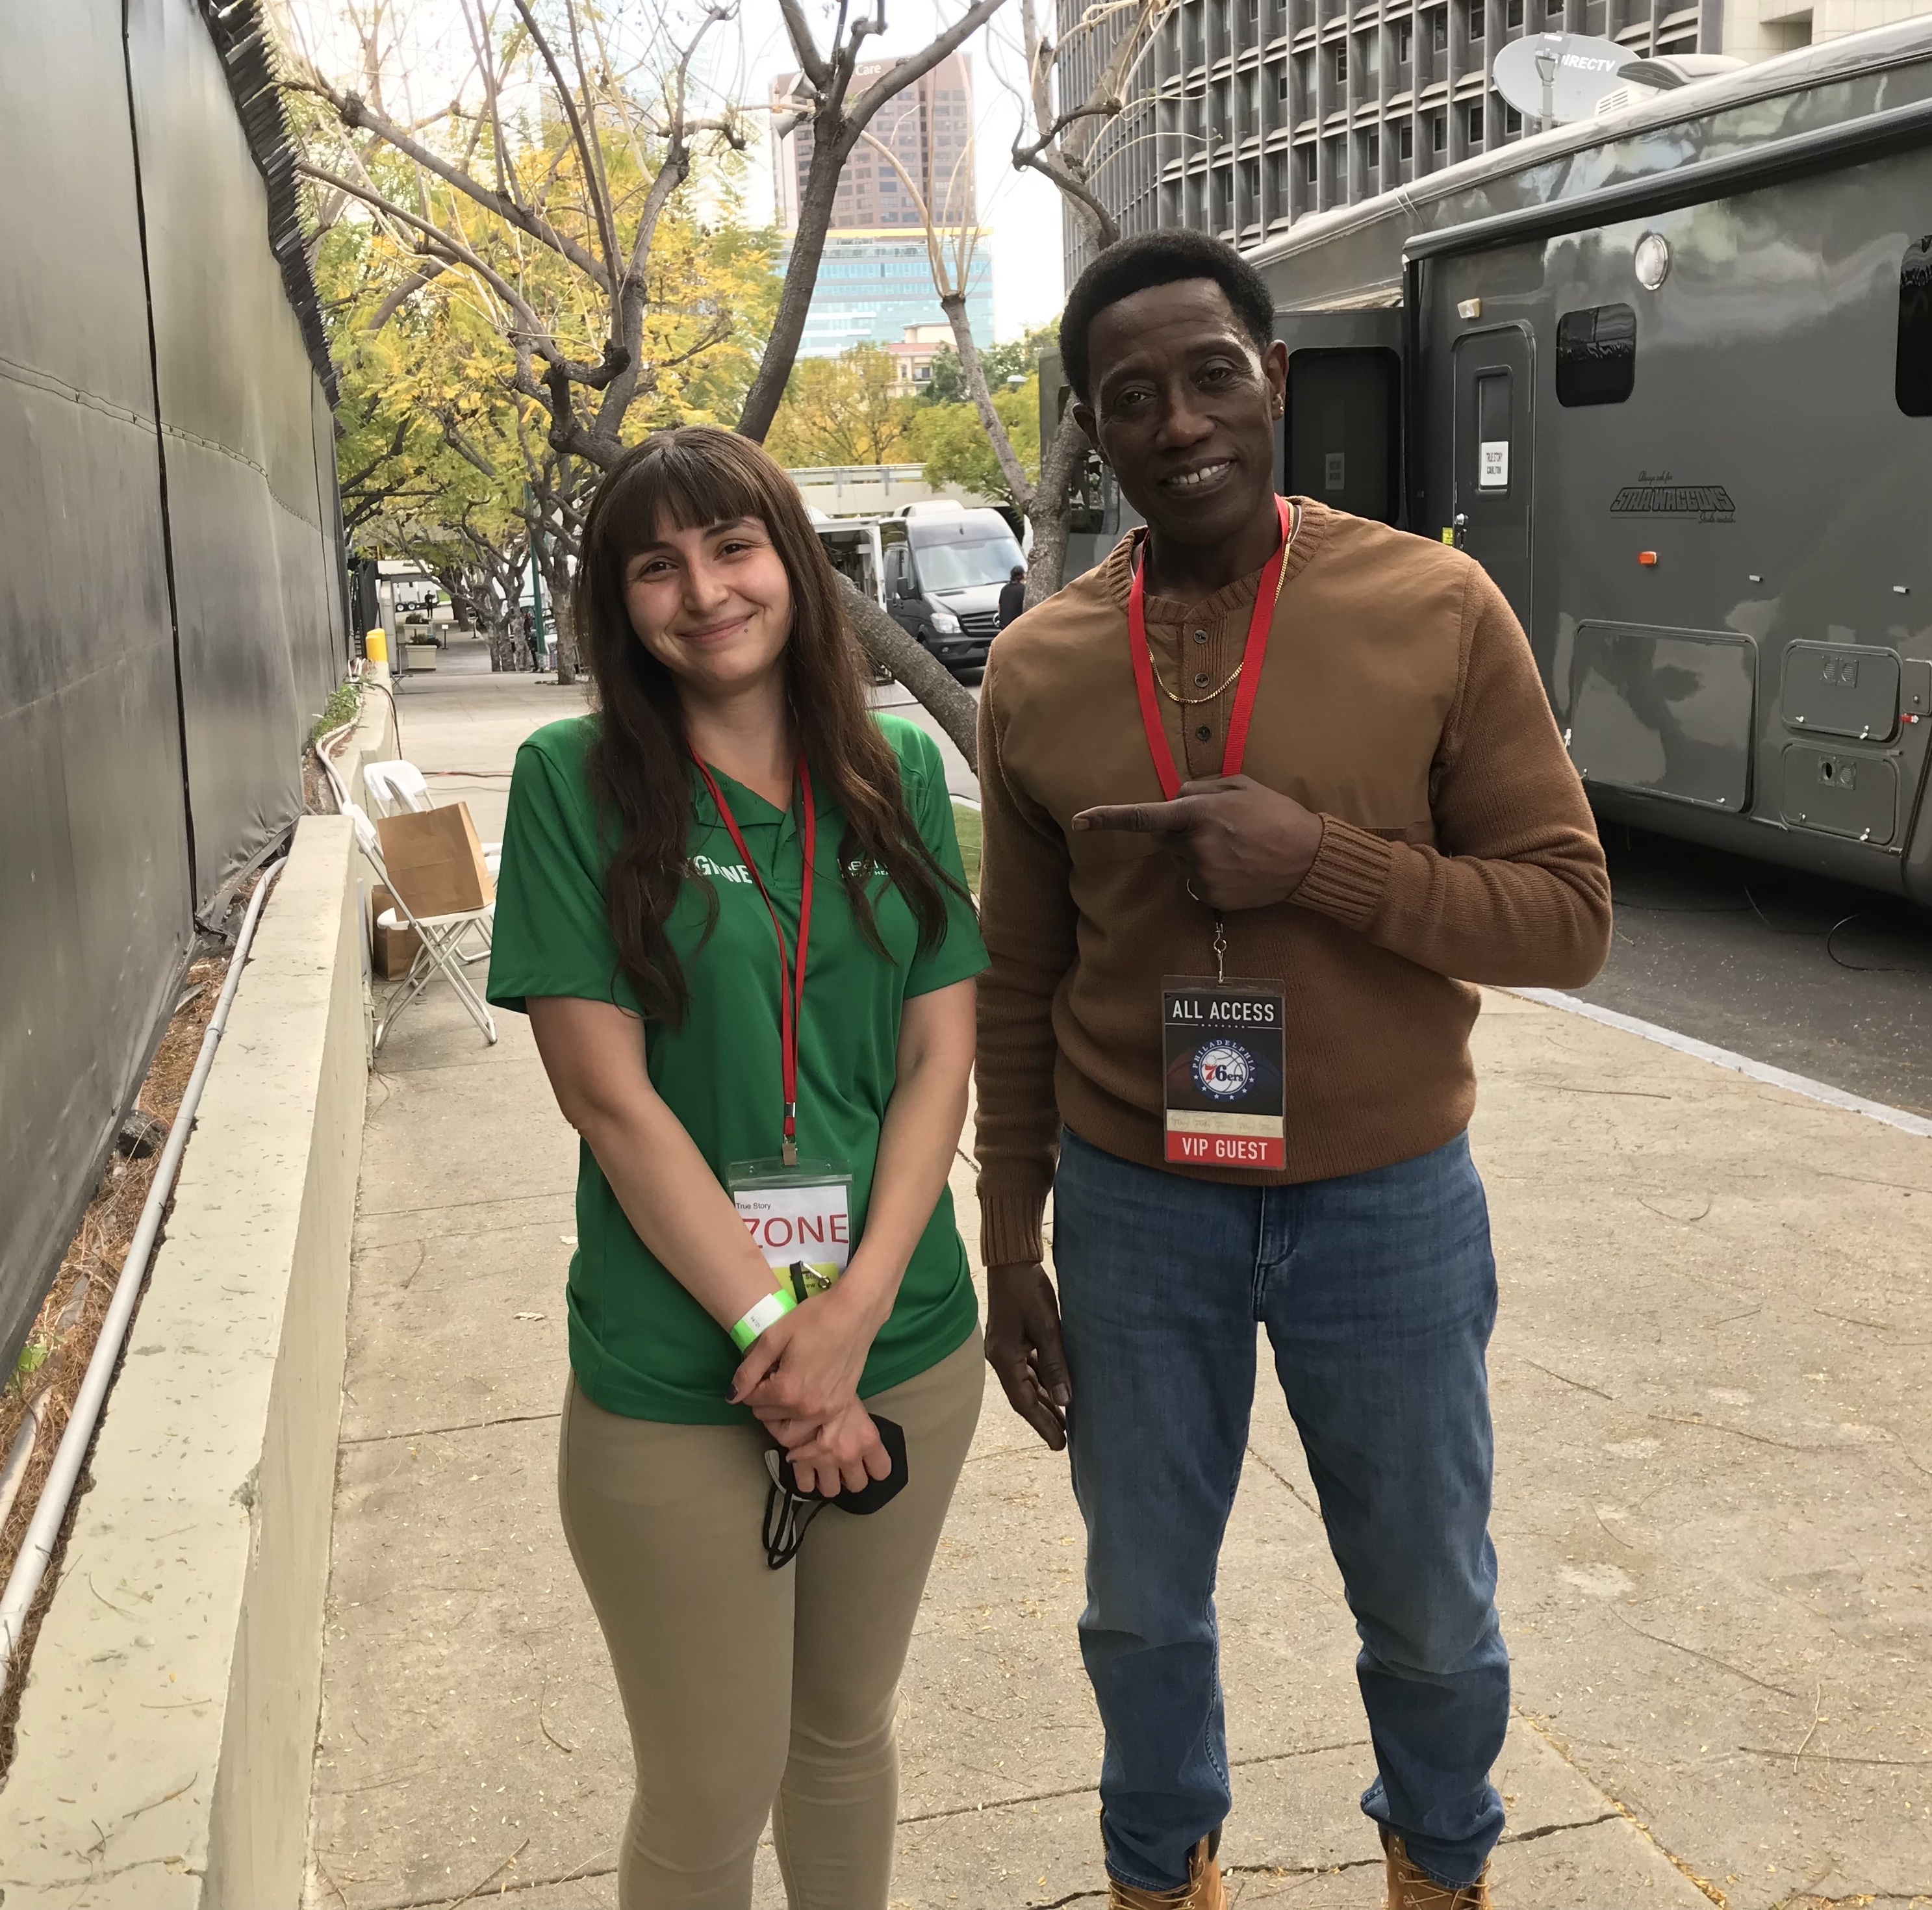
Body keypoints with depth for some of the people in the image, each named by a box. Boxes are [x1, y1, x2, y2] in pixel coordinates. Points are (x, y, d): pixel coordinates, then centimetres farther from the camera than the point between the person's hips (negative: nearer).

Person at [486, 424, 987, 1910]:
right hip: (674, 1383, -3)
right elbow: (610, 1095, -12)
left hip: (907, 1350, 3)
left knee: (850, 1734, 21)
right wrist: (774, 1333, -15)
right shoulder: (574, 782, -7)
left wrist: (856, 1306, -12)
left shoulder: (899, 771, 3)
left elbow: (941, 1055, 0)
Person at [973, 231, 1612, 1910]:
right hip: (1132, 1207, 2)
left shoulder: (1437, 611, -10)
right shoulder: (1037, 669, -3)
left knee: (1429, 1603, 18)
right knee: (1145, 1601, 18)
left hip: (1389, 1201, -1)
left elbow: (1569, 915, -10)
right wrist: (1009, 1253, 5)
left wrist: (1320, 861, -25)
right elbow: (1018, 987, 3)